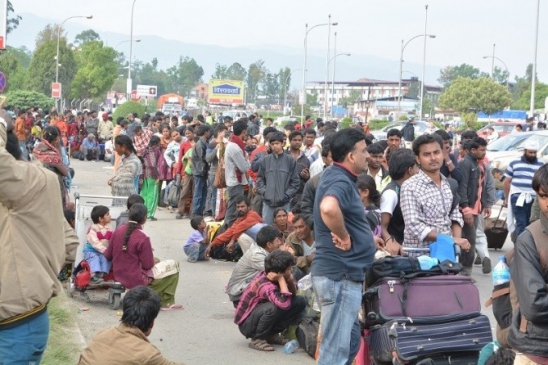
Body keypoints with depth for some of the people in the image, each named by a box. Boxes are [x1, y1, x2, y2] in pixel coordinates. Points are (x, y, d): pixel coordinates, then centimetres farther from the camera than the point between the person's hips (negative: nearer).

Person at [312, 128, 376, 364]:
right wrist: (344, 236, -24)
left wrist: (361, 236, 18)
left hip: (342, 274, 11)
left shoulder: (335, 175, 13)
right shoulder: (341, 181, -18)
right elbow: (328, 208, -42)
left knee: (351, 342, 20)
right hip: (340, 276, -11)